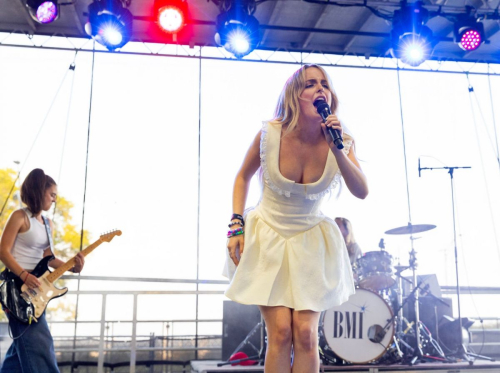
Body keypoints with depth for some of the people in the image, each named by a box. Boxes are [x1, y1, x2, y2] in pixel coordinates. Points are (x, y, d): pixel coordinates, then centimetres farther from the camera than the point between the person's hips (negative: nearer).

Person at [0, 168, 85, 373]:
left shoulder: (48, 224, 13)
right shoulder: (20, 216, -10)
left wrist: (72, 267, -3)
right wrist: (24, 275, -24)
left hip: (35, 287, 8)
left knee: (24, 341, 14)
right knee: (37, 341, -8)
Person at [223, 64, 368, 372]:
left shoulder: (341, 142, -9)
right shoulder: (269, 134, -14)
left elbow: (362, 192, -18)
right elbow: (243, 177, 2)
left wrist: (337, 151, -30)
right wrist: (236, 227, -5)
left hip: (311, 241, 2)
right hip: (267, 237, -1)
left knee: (306, 335, -5)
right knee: (280, 332, -9)